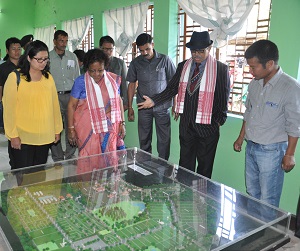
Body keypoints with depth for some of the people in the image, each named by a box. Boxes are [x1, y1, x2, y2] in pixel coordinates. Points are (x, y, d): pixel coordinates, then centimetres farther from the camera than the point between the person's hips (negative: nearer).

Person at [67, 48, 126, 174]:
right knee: (89, 160, 2)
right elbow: (72, 105, -3)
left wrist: (122, 123, 7)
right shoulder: (81, 81, -7)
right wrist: (71, 128, -4)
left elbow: (119, 101, 10)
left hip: (109, 126, 3)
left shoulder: (113, 79, 2)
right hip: (87, 128, -3)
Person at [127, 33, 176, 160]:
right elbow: (131, 85, 9)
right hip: (144, 107, 2)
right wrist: (130, 107, 7)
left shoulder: (165, 60, -2)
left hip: (162, 107, -1)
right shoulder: (135, 63, 3)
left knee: (164, 139, 3)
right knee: (144, 140, 9)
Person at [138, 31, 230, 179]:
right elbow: (172, 89, 8)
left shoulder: (221, 69, -5)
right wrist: (154, 101, -3)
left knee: (205, 166, 10)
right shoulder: (183, 66, 7)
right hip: (186, 125, 4)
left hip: (207, 126, -3)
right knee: (185, 164, 12)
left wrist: (219, 121, -7)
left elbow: (223, 98, -4)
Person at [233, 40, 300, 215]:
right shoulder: (255, 84, 5)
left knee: (267, 200, 3)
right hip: (251, 147, 7)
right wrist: (241, 138, 18)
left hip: (272, 150, -7)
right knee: (252, 193, 19)